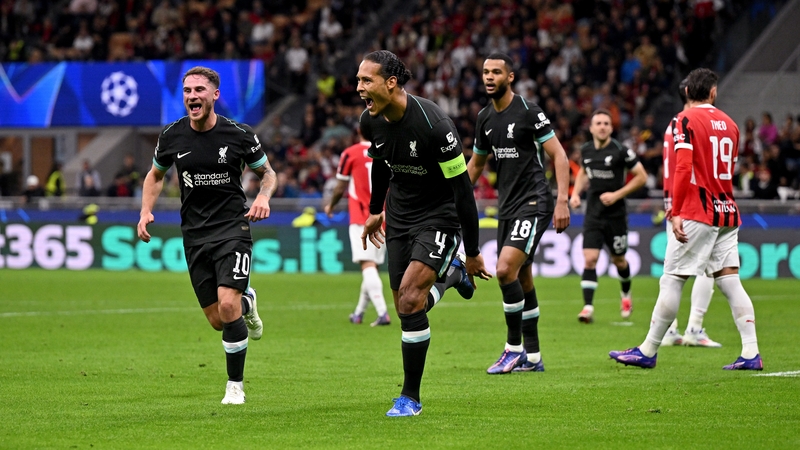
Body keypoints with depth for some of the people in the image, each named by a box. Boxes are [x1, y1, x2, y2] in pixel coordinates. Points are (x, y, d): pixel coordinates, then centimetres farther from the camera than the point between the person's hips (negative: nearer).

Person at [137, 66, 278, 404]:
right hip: (194, 234, 3)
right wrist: (146, 212, 2)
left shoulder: (240, 135, -8)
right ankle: (247, 302, 40)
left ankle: (235, 385, -2)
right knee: (217, 321, 2)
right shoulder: (171, 136, -1)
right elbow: (155, 175, 17)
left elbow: (267, 172, 8)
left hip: (232, 227, -3)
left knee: (228, 306, -20)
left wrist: (264, 197, -13)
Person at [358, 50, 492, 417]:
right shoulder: (370, 122, -8)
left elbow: (462, 188, -21)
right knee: (405, 308, 5)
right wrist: (375, 211, 26)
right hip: (399, 215, 7)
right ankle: (448, 273, 38)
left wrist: (472, 251, -16)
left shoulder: (434, 124, -28)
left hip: (439, 216, -7)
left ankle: (410, 397, -7)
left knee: (410, 299, -19)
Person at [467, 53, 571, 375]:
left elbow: (558, 155, -11)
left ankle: (514, 348, -8)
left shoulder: (528, 111, -11)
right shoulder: (485, 118, 10)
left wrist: (562, 201, -19)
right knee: (521, 279, 10)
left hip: (534, 203, -8)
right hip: (508, 206, 8)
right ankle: (532, 357, 17)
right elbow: (475, 164, 23)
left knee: (505, 269, -20)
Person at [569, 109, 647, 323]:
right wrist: (576, 193, 7)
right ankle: (588, 307, -14)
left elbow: (641, 176, -7)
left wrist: (617, 194, -15)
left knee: (618, 259, 12)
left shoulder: (620, 151, -12)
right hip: (593, 215, 3)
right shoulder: (586, 150, 2)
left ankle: (626, 295, 42)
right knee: (589, 259, -11)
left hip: (615, 214, -3)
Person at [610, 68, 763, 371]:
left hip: (697, 213, -6)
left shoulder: (685, 121, -7)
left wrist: (676, 213, -18)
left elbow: (683, 168, -17)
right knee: (729, 280, 3)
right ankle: (751, 353, -5)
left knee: (671, 280, -1)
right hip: (728, 211, 6)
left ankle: (648, 352, 2)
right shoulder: (729, 124, 13)